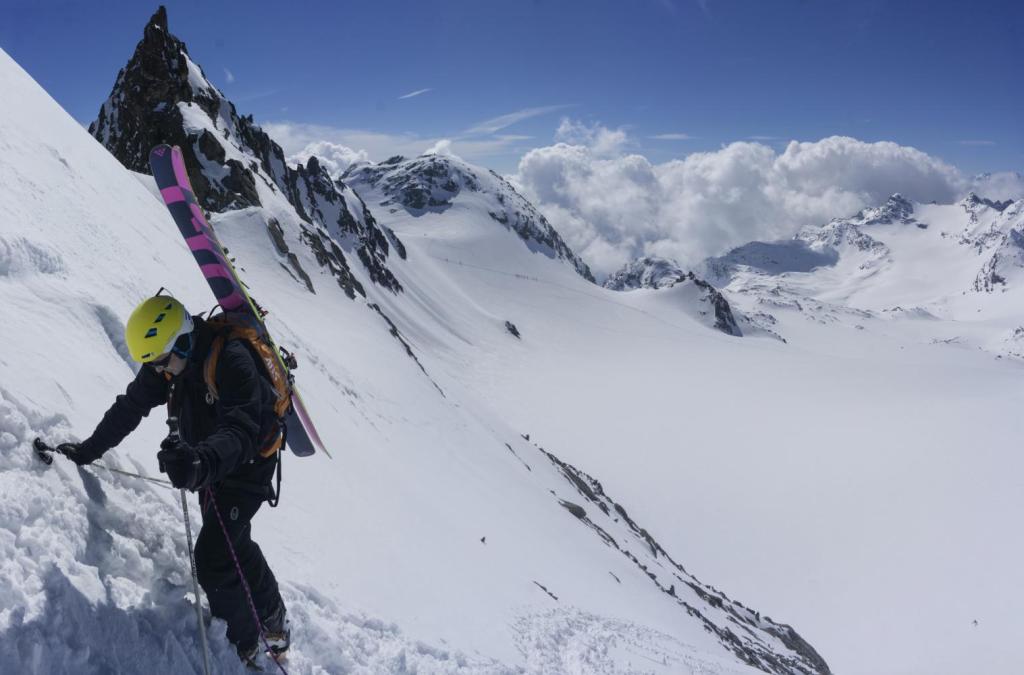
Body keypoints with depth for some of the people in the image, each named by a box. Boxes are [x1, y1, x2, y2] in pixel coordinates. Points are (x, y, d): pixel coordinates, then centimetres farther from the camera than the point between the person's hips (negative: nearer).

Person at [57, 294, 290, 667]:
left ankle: (243, 646, 9)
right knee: (234, 546, 20)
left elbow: (241, 432, -44)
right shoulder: (166, 363, -9)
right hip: (210, 466, 8)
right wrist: (88, 450, 7)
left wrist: (202, 462, -62)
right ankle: (273, 617, 41)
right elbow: (129, 408, 4)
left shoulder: (231, 360, -34)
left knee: (213, 559, -13)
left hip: (247, 465, -8)